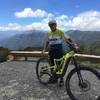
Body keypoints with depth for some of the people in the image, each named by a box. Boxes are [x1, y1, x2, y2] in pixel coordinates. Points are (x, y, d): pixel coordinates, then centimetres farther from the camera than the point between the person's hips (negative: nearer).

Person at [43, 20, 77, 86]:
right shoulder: (49, 33, 11)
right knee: (52, 65, 10)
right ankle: (54, 77, 23)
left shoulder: (60, 32, -5)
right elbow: (47, 42, 18)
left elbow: (67, 39, -7)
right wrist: (44, 49, 10)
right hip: (51, 50, 5)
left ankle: (61, 79, 14)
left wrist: (72, 43, -23)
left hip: (59, 50, -5)